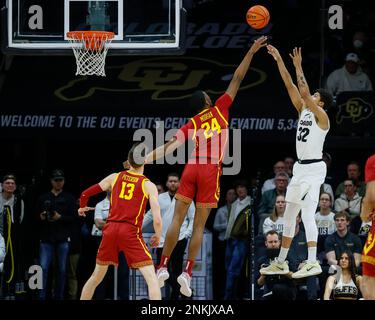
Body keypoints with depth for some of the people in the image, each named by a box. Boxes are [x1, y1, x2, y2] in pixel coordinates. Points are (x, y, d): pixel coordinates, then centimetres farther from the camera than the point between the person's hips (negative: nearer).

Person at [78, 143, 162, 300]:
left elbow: (85, 194, 15)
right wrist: (157, 237, 12)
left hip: (110, 229, 4)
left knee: (96, 277, 20)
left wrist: (82, 208, 37)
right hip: (131, 232, -4)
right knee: (152, 279, -6)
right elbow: (157, 219, -7)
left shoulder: (115, 177, 11)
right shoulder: (148, 185, 1)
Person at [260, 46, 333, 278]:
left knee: (307, 215, -17)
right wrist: (279, 60, 6)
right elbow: (290, 86, 10)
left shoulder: (321, 116, -9)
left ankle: (313, 263, -21)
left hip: (314, 168, -9)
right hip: (300, 168, 9)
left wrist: (299, 67, -19)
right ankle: (281, 263, 17)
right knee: (289, 215, 11)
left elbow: (304, 93, -22)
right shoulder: (303, 110, 12)